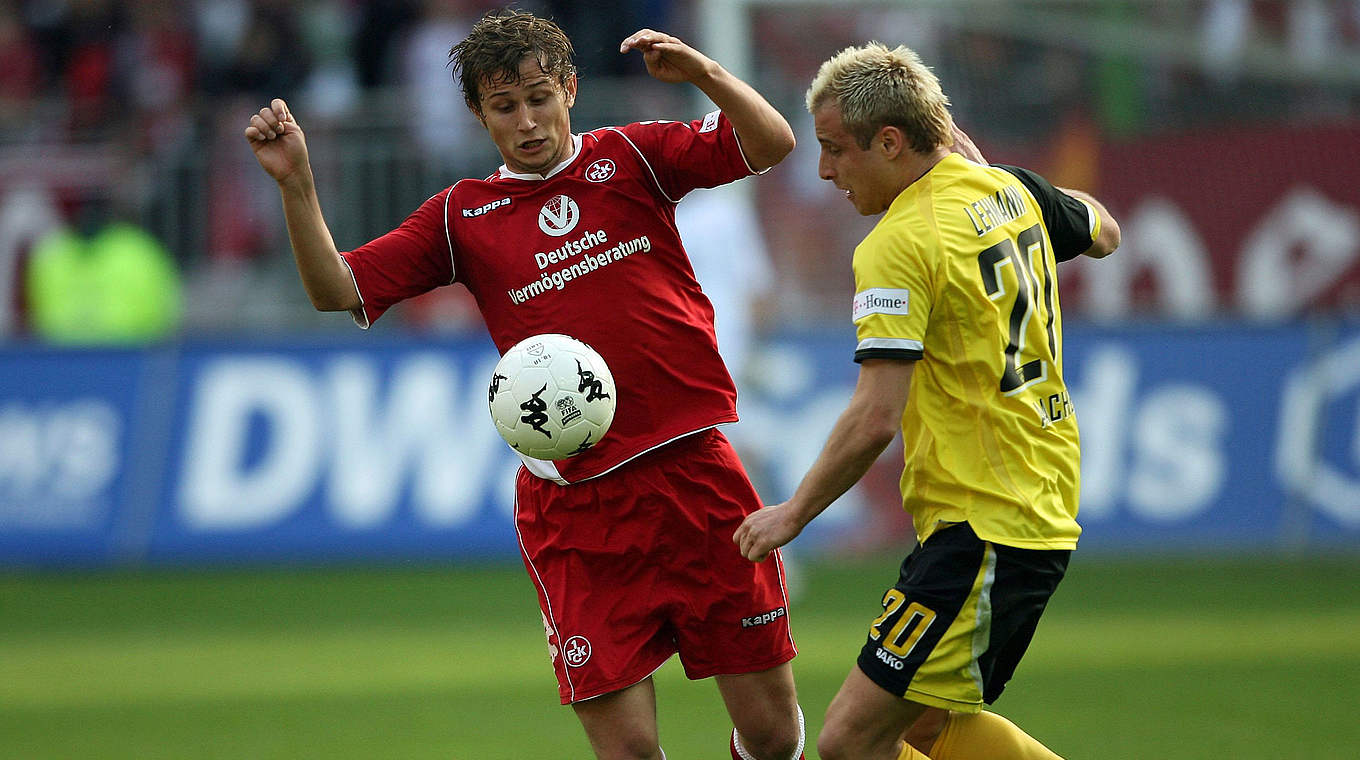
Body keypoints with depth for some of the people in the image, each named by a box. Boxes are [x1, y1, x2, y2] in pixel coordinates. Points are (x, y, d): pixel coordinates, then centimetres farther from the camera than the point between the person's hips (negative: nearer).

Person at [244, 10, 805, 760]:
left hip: (693, 471, 0)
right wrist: (296, 186, -10)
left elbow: (771, 144, 1)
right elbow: (338, 290, 5)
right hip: (576, 510, 0)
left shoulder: (630, 158, 8)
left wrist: (704, 72, -17)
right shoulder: (463, 215, 9)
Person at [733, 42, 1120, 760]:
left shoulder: (898, 246, -17)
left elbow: (875, 419, -21)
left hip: (983, 533, -10)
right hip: (1046, 510, 10)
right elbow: (1104, 233, 31)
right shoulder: (1009, 189, 8)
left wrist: (793, 512, -8)